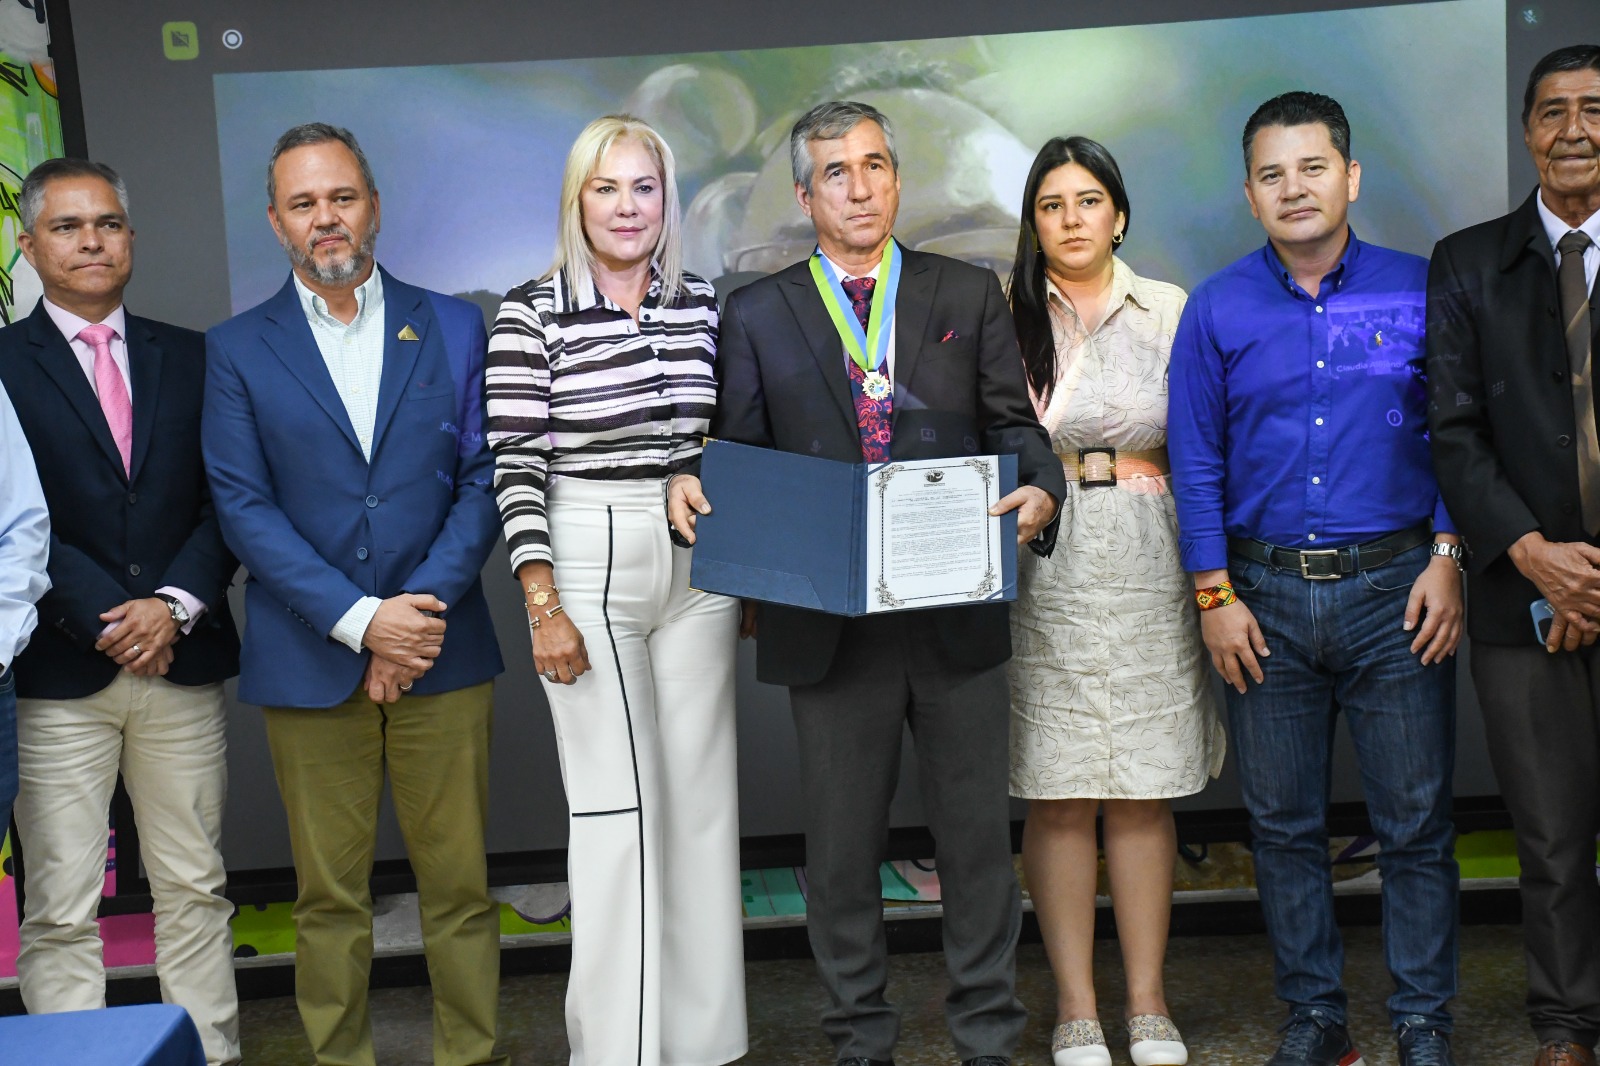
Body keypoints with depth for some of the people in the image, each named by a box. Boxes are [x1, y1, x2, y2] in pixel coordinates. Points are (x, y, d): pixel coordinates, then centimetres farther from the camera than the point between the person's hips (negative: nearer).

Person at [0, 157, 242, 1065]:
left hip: (184, 661, 3)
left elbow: (224, 501, 6)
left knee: (196, 891, 9)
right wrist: (109, 621, -12)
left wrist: (177, 604, -9)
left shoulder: (190, 359, 12)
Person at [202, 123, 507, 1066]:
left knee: (459, 882, 6)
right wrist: (360, 622, -13)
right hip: (309, 661, 0)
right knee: (329, 897, 7)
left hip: (441, 652, 1)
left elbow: (483, 480, 2)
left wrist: (423, 605, -11)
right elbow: (244, 507, -3)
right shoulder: (237, 350, 5)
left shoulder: (453, 328, 7)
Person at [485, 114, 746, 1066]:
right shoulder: (532, 313, -5)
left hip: (698, 569, 4)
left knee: (704, 800, 8)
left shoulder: (703, 306, 8)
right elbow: (516, 468, -7)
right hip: (587, 567, -4)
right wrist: (544, 607, -12)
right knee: (615, 810, -1)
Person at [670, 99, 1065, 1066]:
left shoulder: (970, 295, 8)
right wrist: (689, 482, -15)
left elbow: (1011, 423, 5)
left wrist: (1039, 489, -15)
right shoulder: (757, 315, 6)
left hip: (958, 614, 1)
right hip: (829, 619, 0)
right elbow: (742, 455, 6)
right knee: (843, 843, 10)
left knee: (977, 831, 10)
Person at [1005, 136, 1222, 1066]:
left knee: (1145, 793, 5)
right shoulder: (1005, 318, 5)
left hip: (1147, 567, 1)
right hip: (1041, 569, -1)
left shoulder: (1171, 312, 9)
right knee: (1058, 796, 1)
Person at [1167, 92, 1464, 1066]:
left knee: (1416, 822, 4)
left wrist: (1447, 559, -5)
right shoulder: (1218, 309, 4)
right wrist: (1215, 595, -1)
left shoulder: (1418, 290, 3)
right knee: (1284, 823, 9)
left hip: (1395, 588, -1)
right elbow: (1196, 463, 4)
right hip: (1266, 595, 1)